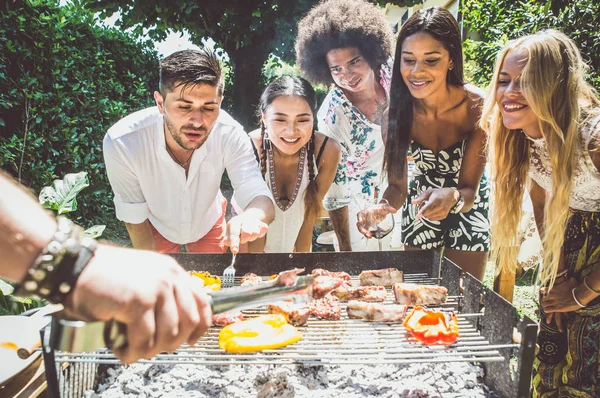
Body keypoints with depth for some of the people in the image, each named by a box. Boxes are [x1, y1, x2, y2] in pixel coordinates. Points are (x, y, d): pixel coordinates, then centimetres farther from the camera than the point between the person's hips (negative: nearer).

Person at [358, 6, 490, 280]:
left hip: (469, 208, -1)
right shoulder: (397, 110, -22)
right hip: (421, 206, 2)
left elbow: (469, 190, -25)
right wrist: (383, 208, -38)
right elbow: (397, 185, -17)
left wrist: (453, 197, -48)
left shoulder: (477, 107, -28)